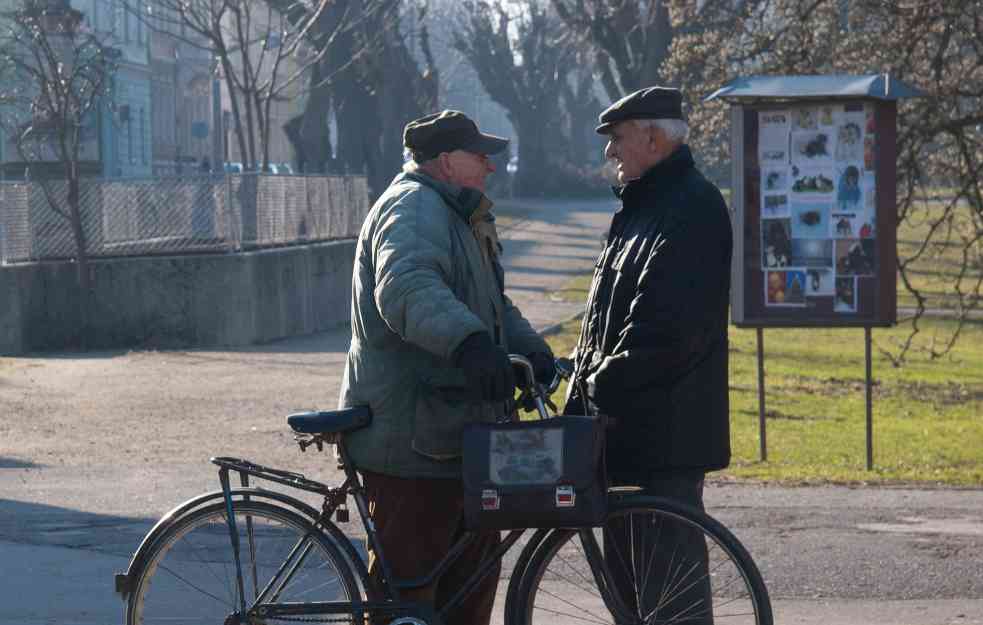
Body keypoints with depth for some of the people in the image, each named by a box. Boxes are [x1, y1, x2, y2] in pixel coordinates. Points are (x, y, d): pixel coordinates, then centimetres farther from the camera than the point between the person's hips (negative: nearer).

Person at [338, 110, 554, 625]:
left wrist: (533, 350, 8)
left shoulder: (457, 215, 22)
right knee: (407, 582, -8)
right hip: (411, 441, -11)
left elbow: (493, 306, 28)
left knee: (474, 575, 17)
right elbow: (408, 287, -34)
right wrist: (469, 340, -51)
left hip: (455, 433, 11)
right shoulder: (413, 207, -14)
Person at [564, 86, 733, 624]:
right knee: (625, 554, 14)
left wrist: (605, 383, -16)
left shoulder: (692, 207, -14)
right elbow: (605, 314, 22)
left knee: (671, 552, -7)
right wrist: (583, 391, 13)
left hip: (666, 430, -10)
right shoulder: (643, 206, 19)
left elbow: (667, 326, -22)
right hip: (629, 420, 10)